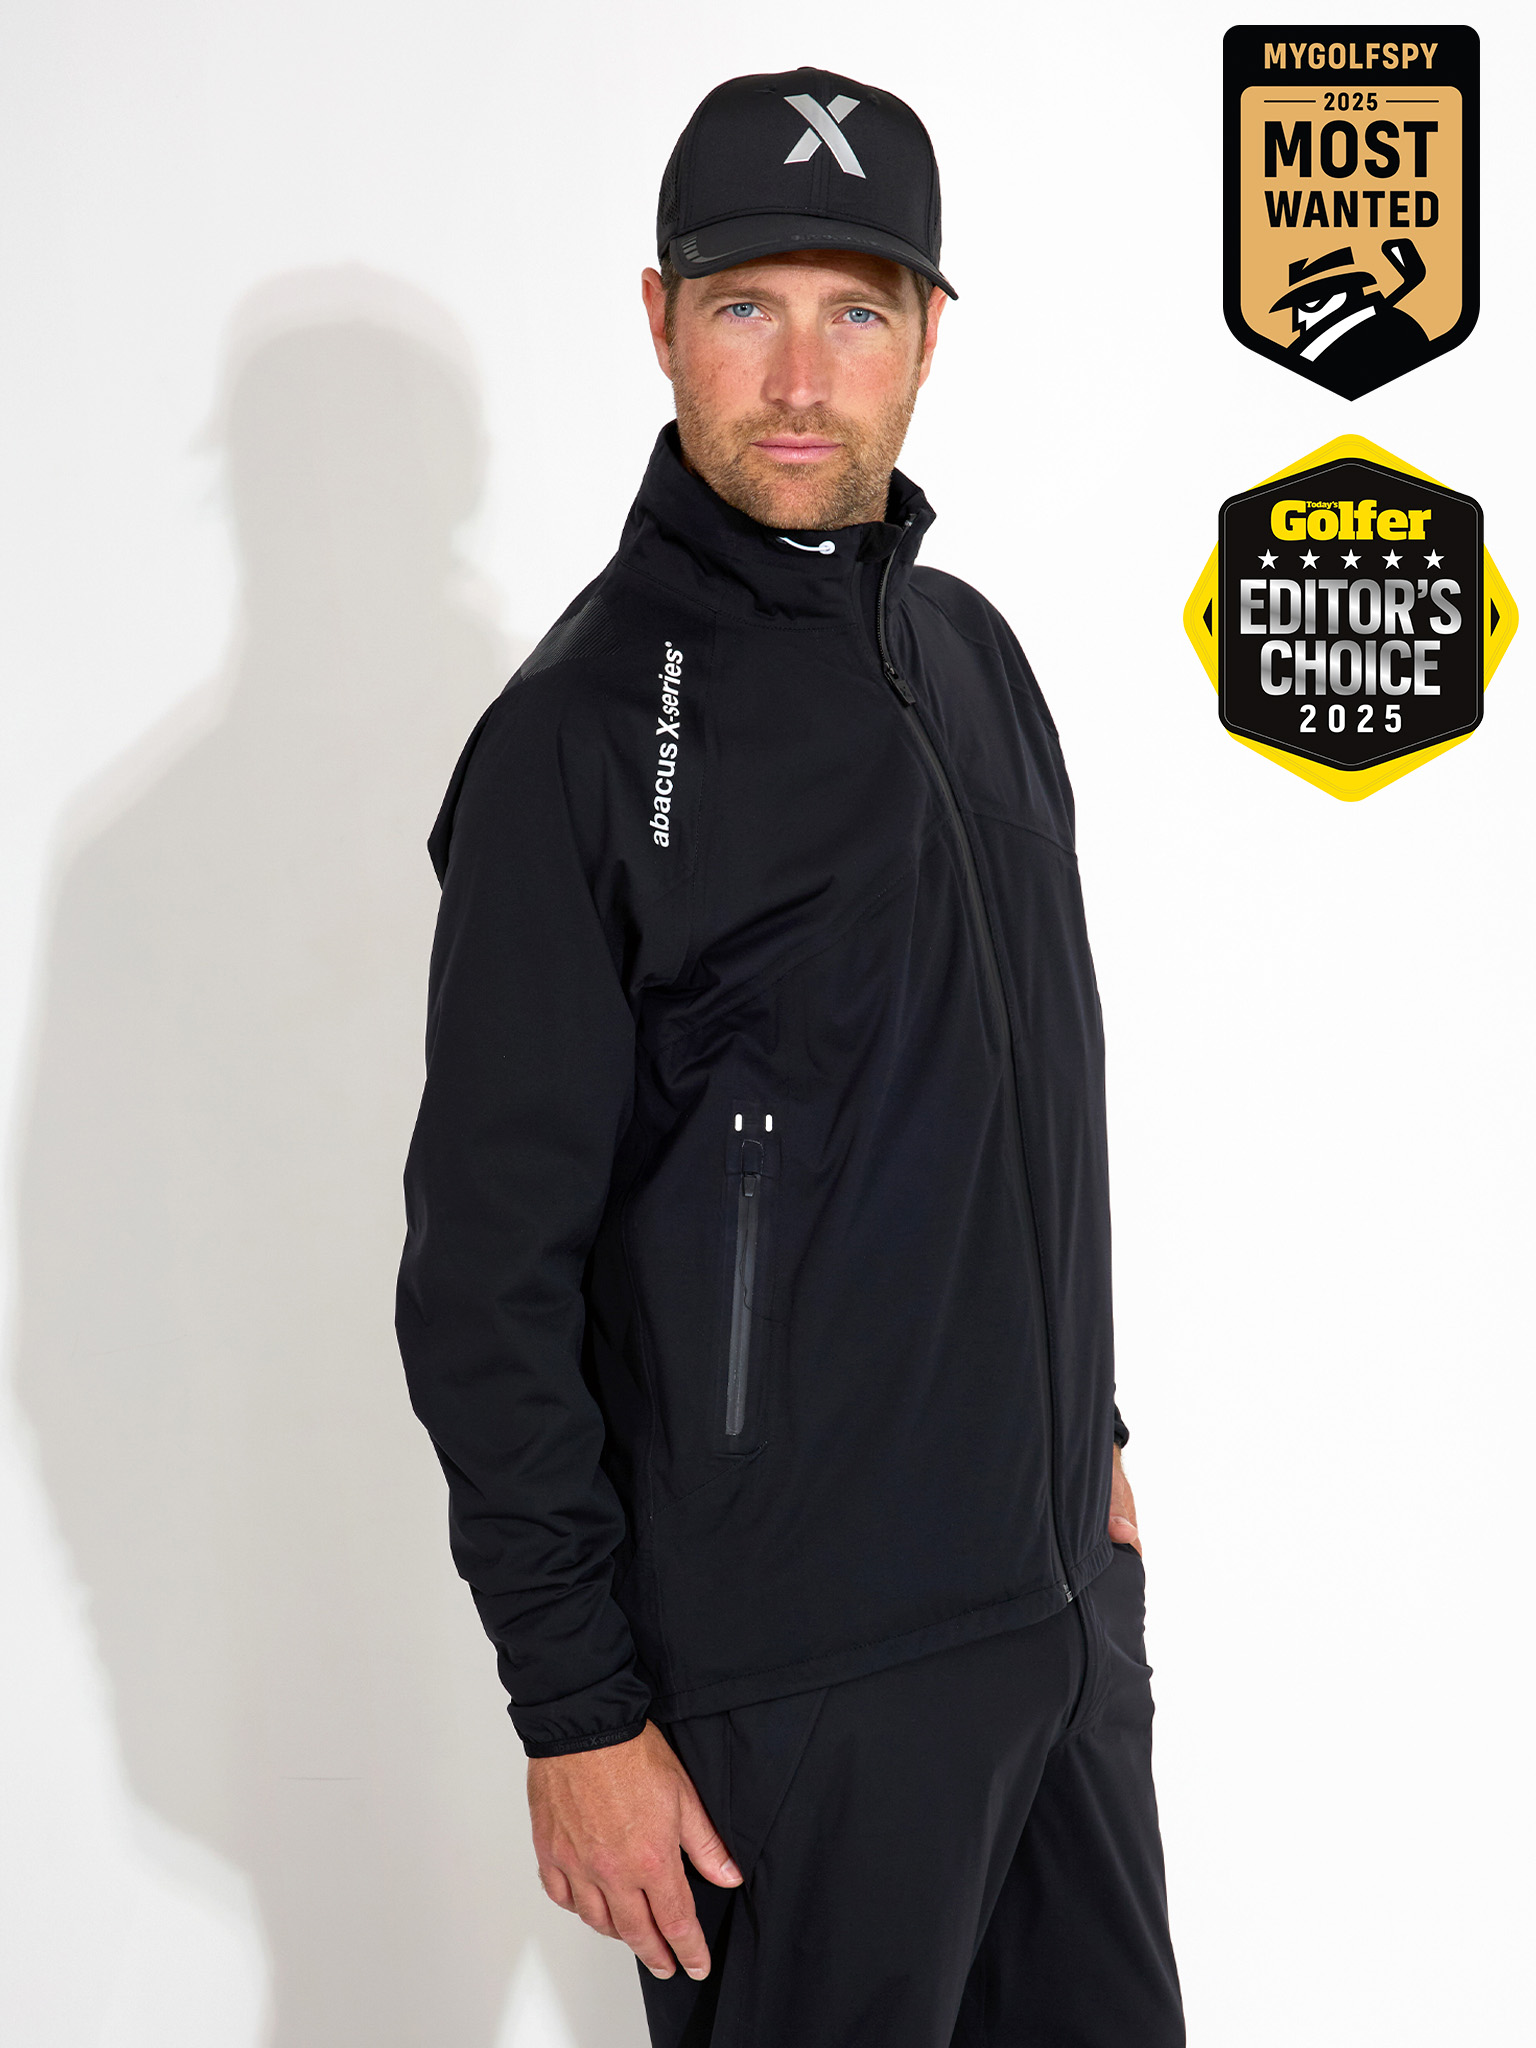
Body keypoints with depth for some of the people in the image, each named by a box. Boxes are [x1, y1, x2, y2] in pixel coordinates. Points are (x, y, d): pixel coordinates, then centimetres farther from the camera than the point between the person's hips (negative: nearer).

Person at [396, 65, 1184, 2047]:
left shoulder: (970, 648, 9)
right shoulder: (586, 731, -14)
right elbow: (490, 1275, -15)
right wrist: (576, 1710, -15)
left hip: (1067, 1594, 7)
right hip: (800, 1668, -7)